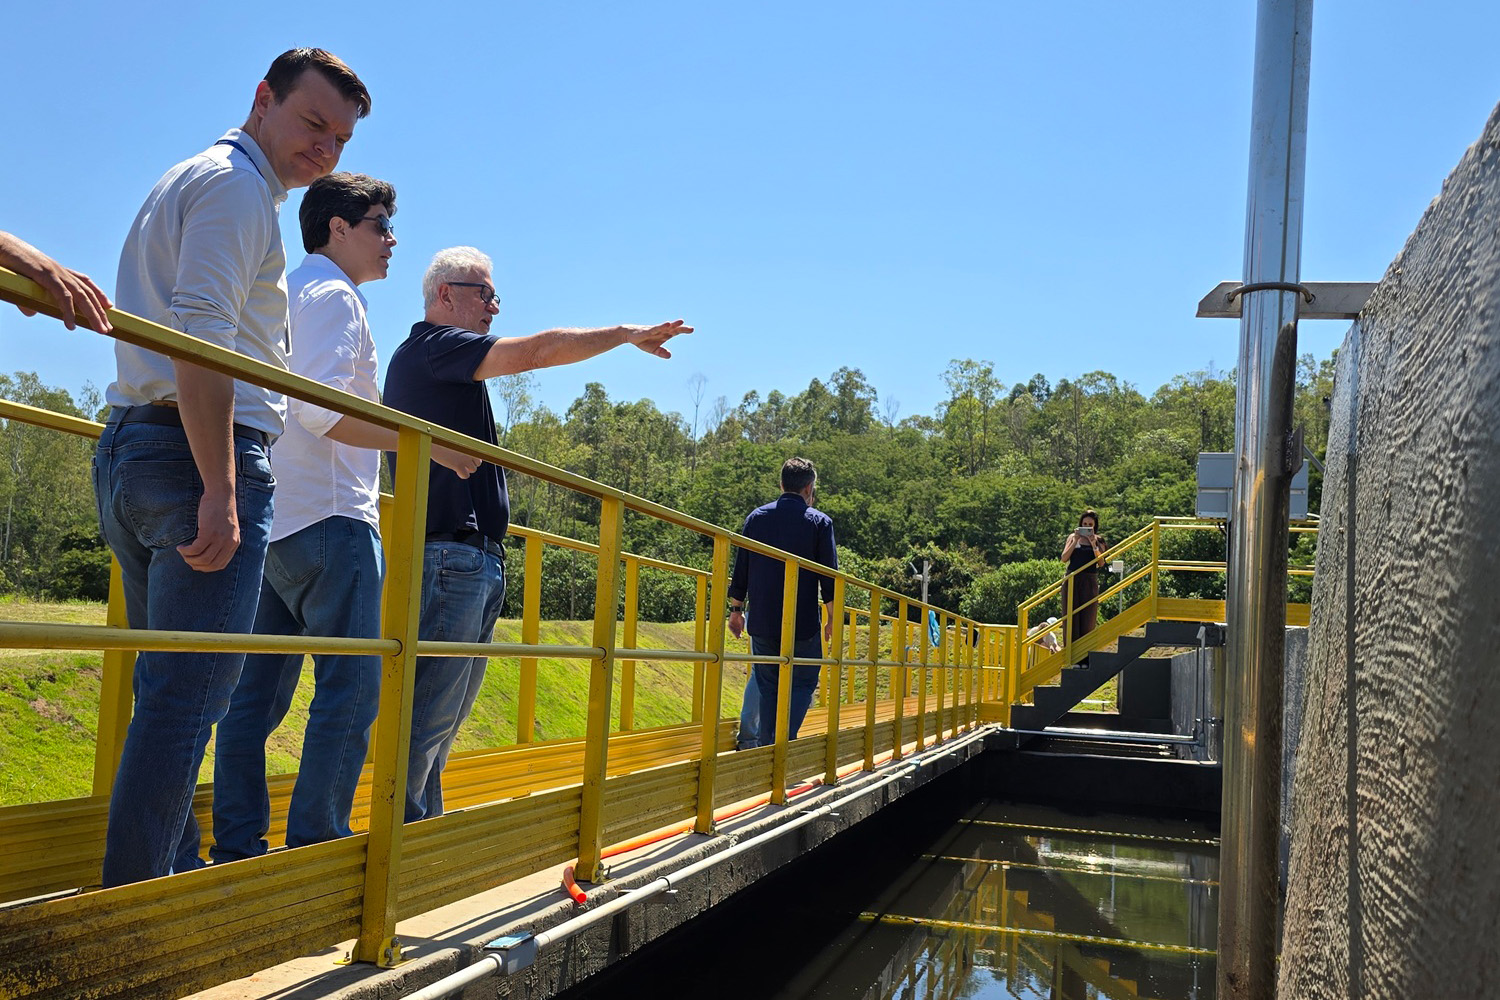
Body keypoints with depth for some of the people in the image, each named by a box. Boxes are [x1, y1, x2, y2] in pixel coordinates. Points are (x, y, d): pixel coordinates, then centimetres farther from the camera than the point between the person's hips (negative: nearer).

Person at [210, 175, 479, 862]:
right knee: (350, 689, -8)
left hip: (272, 521, 10)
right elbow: (323, 409, -19)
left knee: (257, 692, 7)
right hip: (330, 520, -10)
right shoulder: (333, 296, -5)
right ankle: (316, 845, -8)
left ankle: (237, 848, 10)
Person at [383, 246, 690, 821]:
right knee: (428, 716, -9)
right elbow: (538, 350, -15)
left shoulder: (445, 362, 25)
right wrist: (628, 335, -6)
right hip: (450, 555, -10)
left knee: (446, 717, 11)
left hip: (476, 563, 10)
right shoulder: (432, 346, -6)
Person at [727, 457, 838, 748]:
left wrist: (736, 609, 17)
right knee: (802, 684, 5)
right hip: (803, 624, -4)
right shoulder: (819, 522, -3)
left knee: (767, 686, 13)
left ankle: (764, 746, 13)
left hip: (762, 623, 4)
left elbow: (741, 569, 9)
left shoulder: (756, 517, 7)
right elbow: (829, 575, -4)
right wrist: (833, 618, 4)